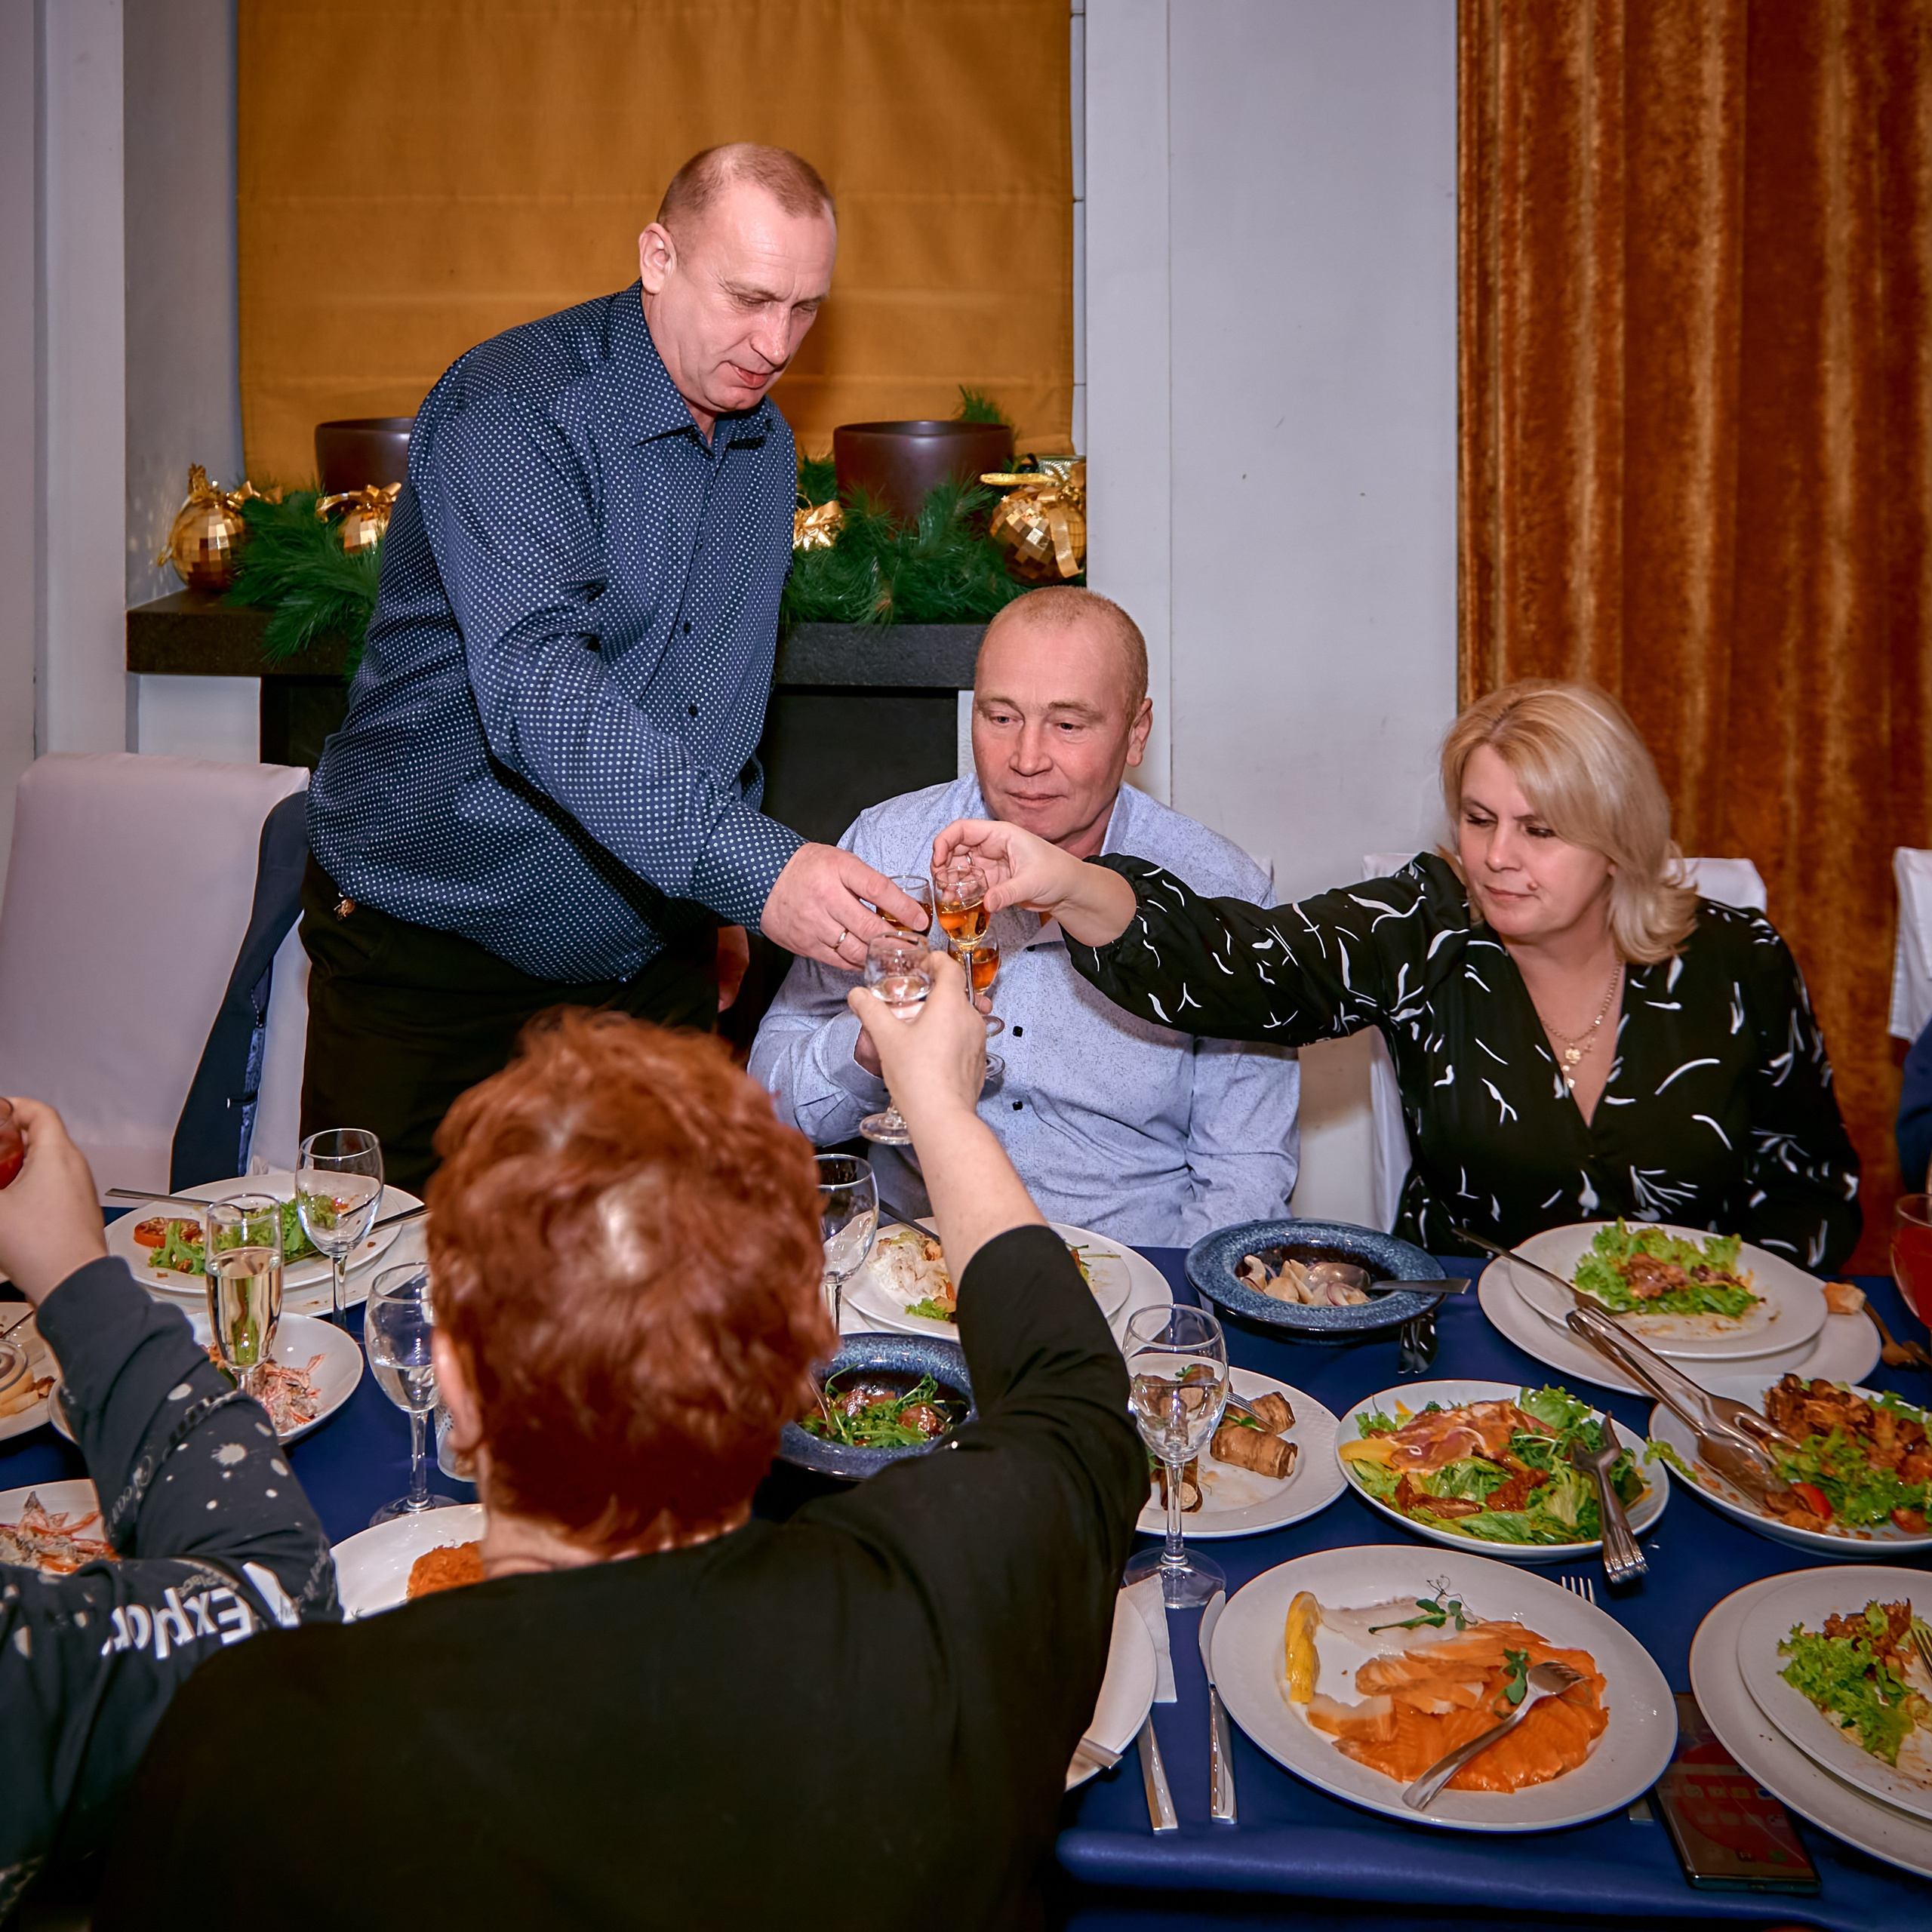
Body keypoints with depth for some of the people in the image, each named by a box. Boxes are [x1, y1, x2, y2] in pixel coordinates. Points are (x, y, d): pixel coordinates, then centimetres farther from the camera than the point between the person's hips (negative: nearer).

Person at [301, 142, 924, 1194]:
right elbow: (531, 685, -33)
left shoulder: (767, 446, 7)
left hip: (648, 966, 6)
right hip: (431, 954, -6)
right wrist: (745, 862, -42)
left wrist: (717, 904, 15)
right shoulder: (512, 407, -18)